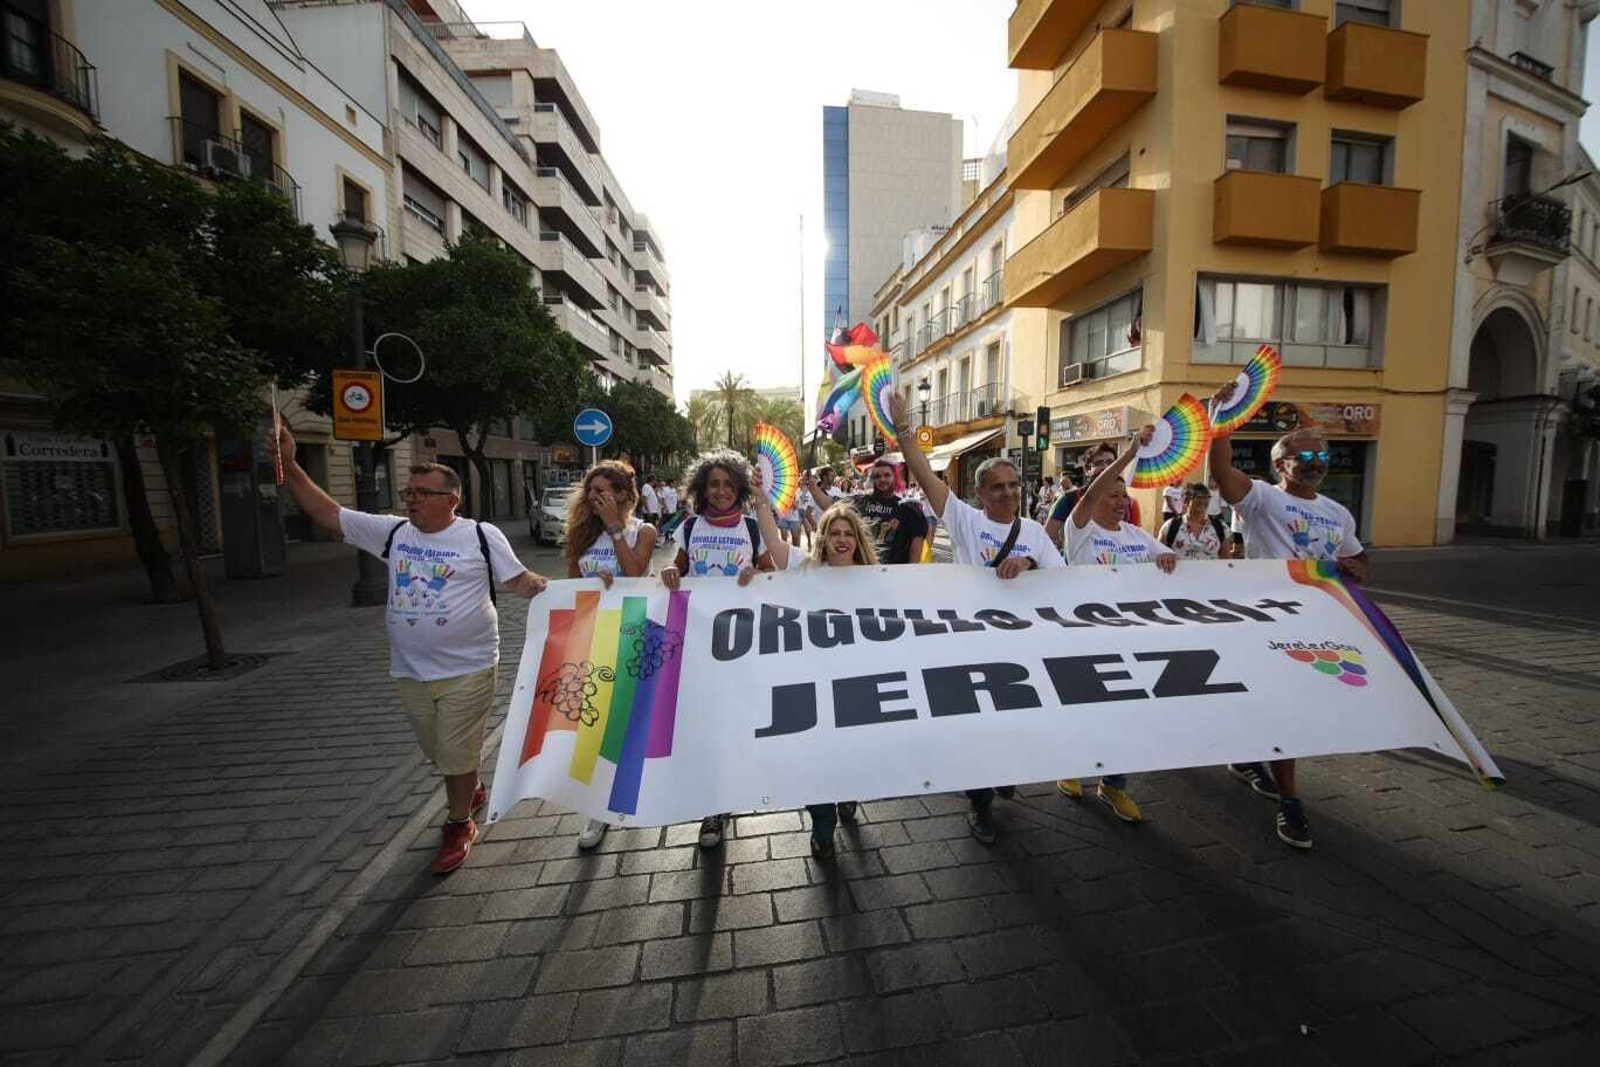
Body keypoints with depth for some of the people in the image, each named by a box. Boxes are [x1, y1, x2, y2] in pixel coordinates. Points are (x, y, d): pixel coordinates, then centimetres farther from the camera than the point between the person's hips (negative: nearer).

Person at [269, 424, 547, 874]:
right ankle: (473, 791, 48)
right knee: (438, 751, 22)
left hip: (467, 670, -5)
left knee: (457, 753, 5)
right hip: (410, 671, 6)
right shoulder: (392, 531, 3)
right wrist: (289, 465, -5)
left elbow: (520, 580, -6)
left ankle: (459, 824, 29)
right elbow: (327, 513, 5)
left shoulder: (482, 536, -9)